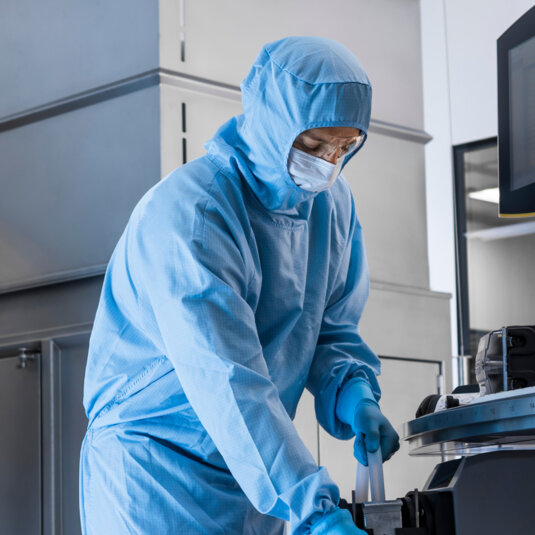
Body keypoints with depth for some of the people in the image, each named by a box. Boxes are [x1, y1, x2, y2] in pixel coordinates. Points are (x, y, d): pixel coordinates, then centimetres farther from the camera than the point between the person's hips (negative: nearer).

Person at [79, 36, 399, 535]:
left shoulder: (333, 204, 2)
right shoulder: (184, 212, -24)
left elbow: (331, 329, 11)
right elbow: (226, 380, -32)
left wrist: (353, 395, -13)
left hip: (254, 473, 7)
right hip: (153, 474, -7)